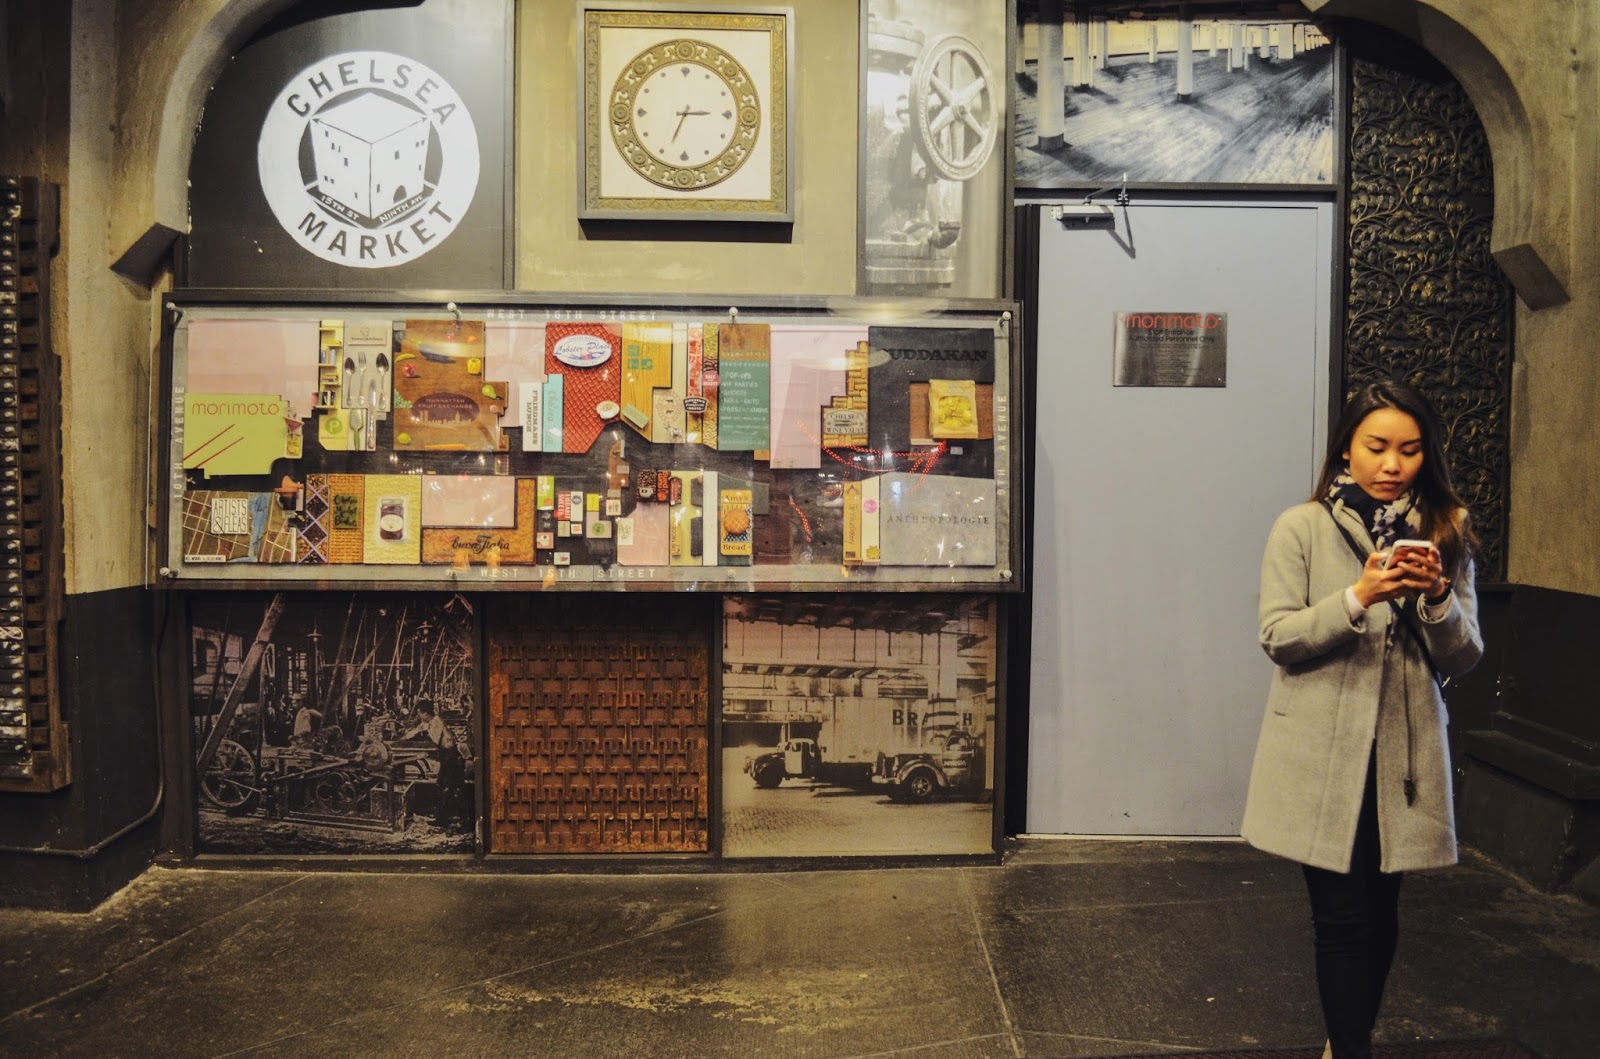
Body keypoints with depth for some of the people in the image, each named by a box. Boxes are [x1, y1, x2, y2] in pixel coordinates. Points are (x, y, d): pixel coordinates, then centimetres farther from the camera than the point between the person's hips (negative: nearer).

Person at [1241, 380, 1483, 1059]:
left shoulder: (1444, 536, 6)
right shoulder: (1302, 528, -3)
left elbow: (1462, 658, 2)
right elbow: (1277, 636, -9)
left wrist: (1437, 598, -17)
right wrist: (1357, 598, -22)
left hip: (1404, 750, 3)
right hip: (1323, 753, -3)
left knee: (1381, 913, 15)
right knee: (1344, 918, 0)